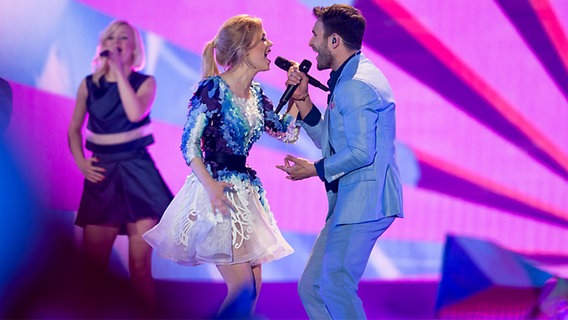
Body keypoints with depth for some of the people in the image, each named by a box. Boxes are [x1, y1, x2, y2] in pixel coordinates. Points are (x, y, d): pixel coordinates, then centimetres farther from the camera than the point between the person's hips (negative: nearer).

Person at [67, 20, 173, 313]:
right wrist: (81, 163, -4)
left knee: (140, 266, -5)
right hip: (102, 174, 2)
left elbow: (135, 113, -20)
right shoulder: (89, 84, 6)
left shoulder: (145, 82, 0)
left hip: (137, 172, -2)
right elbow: (74, 129, 13)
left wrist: (119, 70, -17)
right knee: (93, 263, 1)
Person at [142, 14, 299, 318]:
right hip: (218, 190, -8)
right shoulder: (213, 88, -11)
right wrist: (210, 185, -28)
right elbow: (189, 143, -15)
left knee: (253, 288, 6)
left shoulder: (255, 95, 11)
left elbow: (288, 132, 16)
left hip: (245, 190, 8)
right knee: (243, 288, -13)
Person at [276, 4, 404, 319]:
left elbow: (360, 153, -21)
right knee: (311, 285, 10)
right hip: (349, 201, 11)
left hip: (363, 201, -11)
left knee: (336, 285, -13)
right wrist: (302, 100, 10)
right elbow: (329, 142, 19)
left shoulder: (356, 85, -16)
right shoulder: (346, 80, 18)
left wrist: (314, 170, -8)